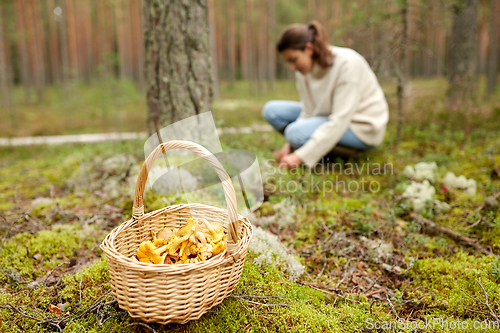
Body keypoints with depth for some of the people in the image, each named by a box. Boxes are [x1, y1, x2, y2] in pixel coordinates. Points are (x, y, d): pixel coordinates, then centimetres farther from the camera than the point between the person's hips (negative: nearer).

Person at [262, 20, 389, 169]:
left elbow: (340, 121, -30)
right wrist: (290, 144, -15)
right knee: (272, 110, -4)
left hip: (362, 127, -8)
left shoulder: (347, 63, -27)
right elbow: (308, 110, -1)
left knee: (296, 132, -29)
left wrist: (301, 156, -32)